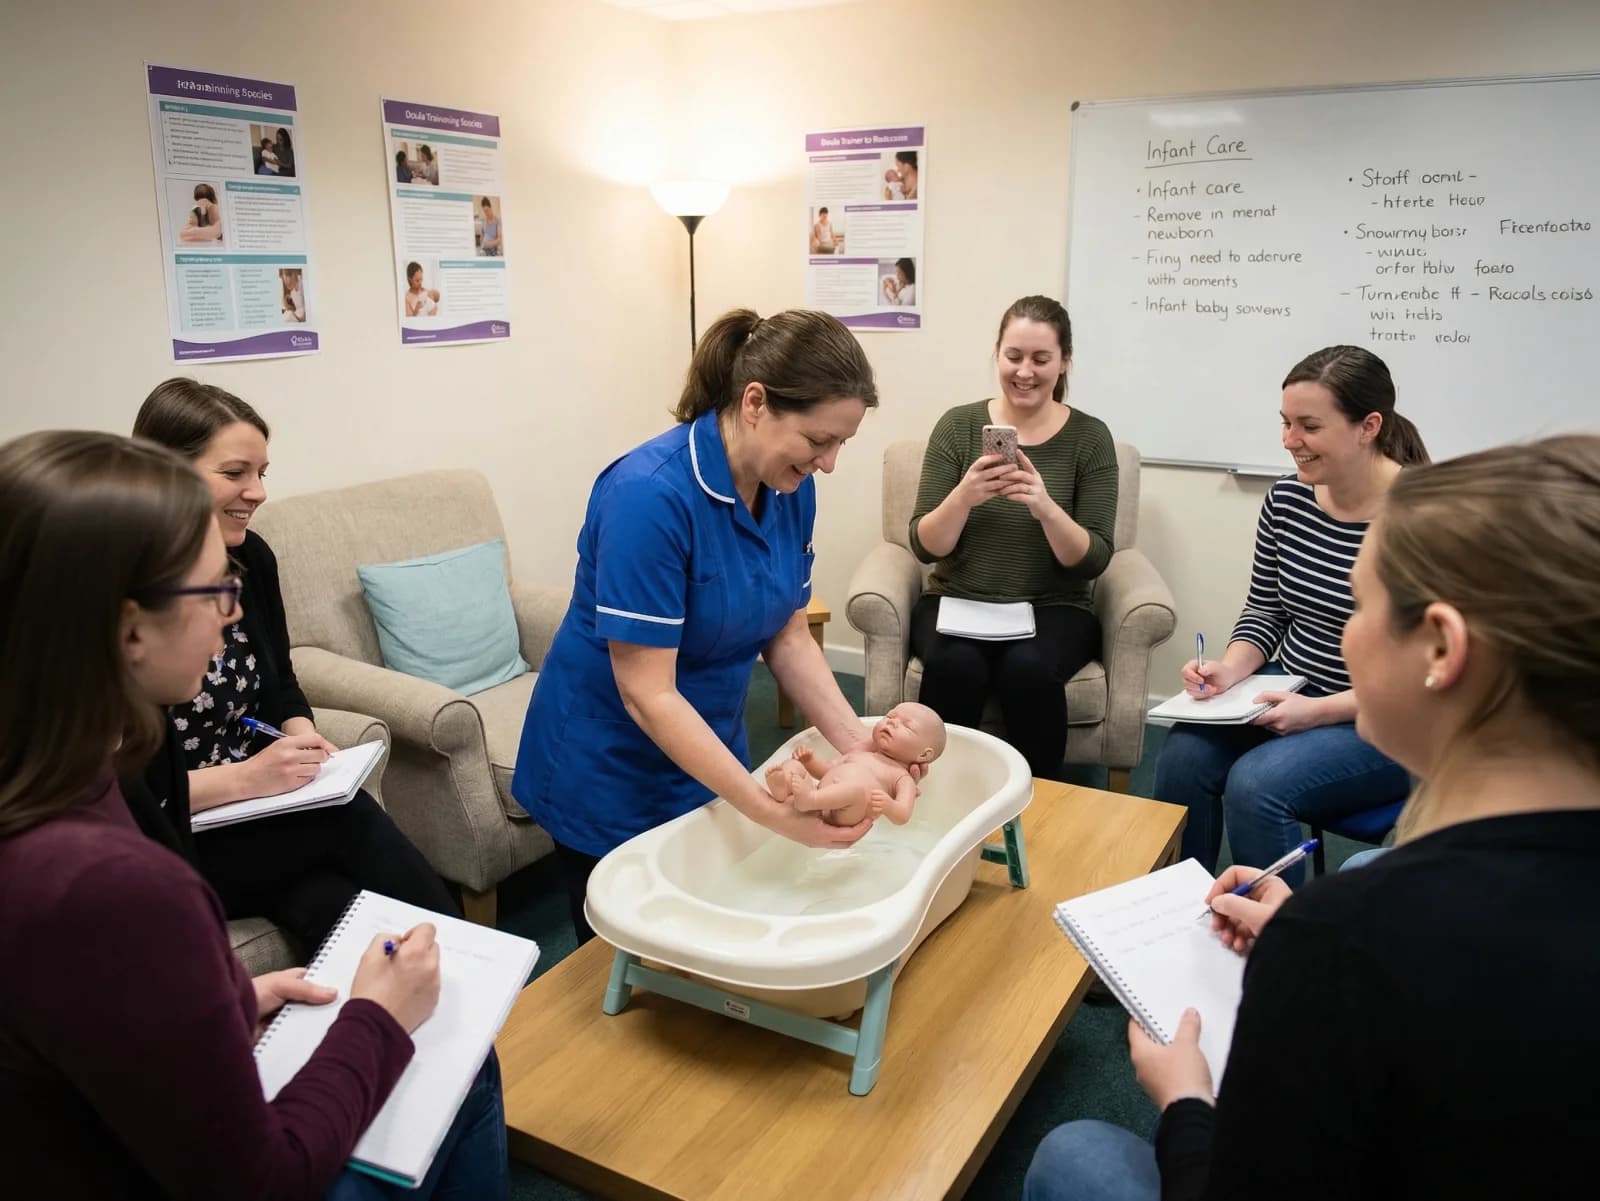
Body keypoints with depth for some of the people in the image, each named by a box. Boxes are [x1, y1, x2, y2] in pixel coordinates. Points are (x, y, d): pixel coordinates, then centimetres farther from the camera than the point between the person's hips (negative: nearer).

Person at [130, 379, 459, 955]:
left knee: (334, 907, -21)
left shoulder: (251, 556, 1)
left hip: (264, 812, 5)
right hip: (173, 840, -5)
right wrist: (246, 778, -23)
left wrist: (301, 735, -5)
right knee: (351, 821, -24)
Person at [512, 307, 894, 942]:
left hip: (709, 755, 6)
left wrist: (856, 743, -13)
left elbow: (788, 636, 0)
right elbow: (647, 693, -28)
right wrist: (772, 811, -30)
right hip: (611, 771, -6)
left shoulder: (792, 486, -8)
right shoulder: (651, 494, -29)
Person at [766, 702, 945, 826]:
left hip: (845, 815, -7)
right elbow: (825, 772, 35)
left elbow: (902, 816, -3)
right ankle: (785, 791, -35)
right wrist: (809, 760, 14)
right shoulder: (857, 754, 33)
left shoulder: (903, 777, 12)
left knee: (861, 783, -33)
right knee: (792, 765, -3)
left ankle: (809, 799, -49)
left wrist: (888, 805, -27)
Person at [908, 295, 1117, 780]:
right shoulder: (958, 425, 0)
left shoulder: (1089, 436, -1)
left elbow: (1094, 560, -6)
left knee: (1029, 668, -31)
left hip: (1052, 608, 0)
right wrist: (963, 497, -23)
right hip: (957, 602, 1)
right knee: (955, 664, -31)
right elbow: (924, 546, -3)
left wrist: (1045, 507, -24)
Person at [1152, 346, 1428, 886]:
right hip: (1292, 697, 6)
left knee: (1255, 784, -26)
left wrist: (1320, 711, -23)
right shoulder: (1287, 498, -1)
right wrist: (1232, 668, -10)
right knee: (1184, 754, -18)